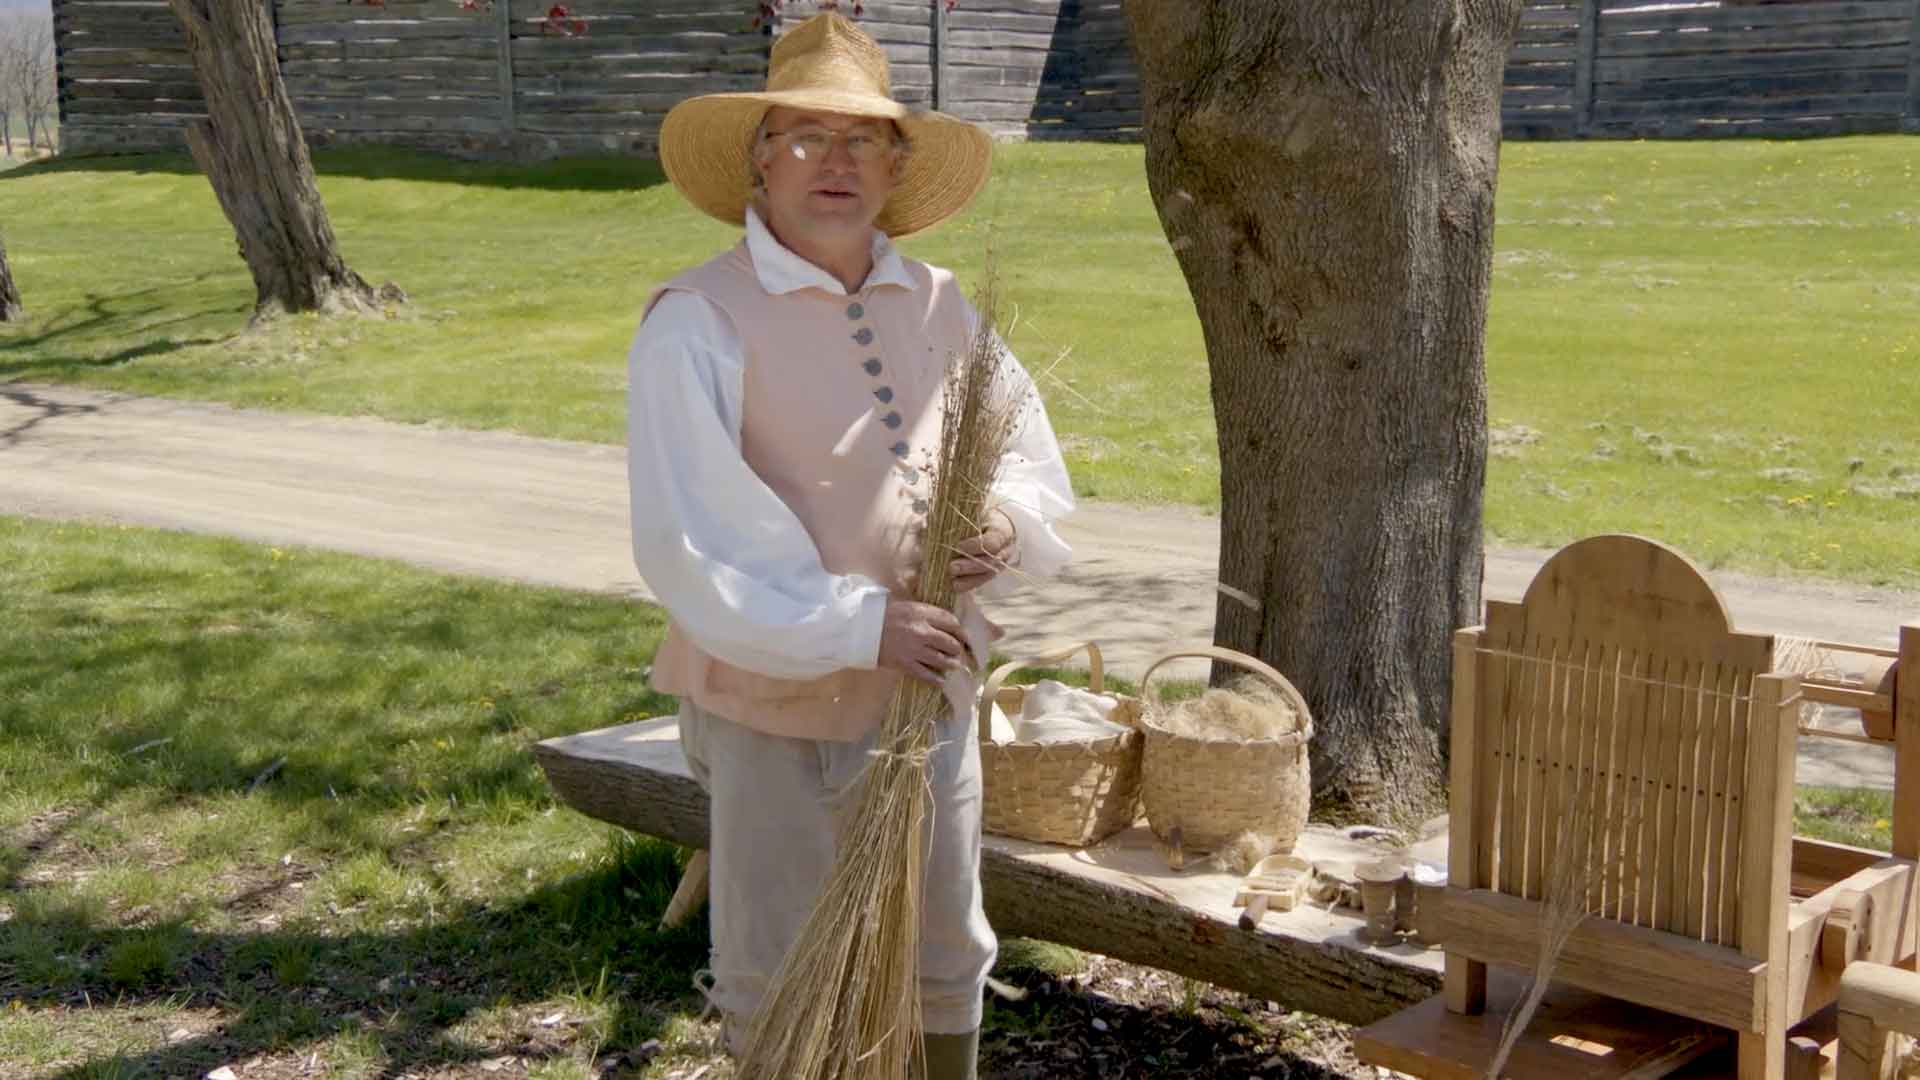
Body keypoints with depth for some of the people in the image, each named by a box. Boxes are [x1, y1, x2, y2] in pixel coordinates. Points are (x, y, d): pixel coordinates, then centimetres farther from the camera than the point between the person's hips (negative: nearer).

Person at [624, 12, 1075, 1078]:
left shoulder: (942, 309, 5)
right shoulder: (697, 323, -14)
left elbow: (1033, 464, 12)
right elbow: (690, 542, -22)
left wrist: (1005, 525, -12)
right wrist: (862, 626, -28)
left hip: (928, 695, 5)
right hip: (777, 710, -5)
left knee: (943, 967, 20)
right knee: (777, 990, 10)